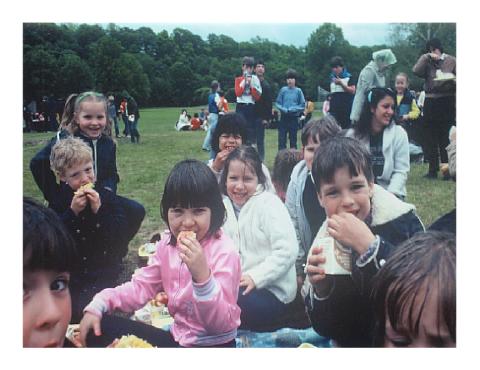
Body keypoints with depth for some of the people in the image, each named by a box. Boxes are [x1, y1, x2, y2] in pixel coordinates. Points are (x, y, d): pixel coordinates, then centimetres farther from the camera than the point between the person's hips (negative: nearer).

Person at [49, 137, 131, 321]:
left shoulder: (108, 198, -1)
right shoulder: (59, 202, 4)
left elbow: (122, 236, -9)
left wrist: (99, 210, -20)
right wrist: (72, 212, -16)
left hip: (103, 272, -2)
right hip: (70, 274, 2)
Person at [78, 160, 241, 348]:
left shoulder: (224, 252, -22)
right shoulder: (168, 243, -1)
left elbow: (222, 324, -25)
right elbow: (141, 286, 4)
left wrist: (202, 275, -40)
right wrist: (97, 306, -11)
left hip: (214, 345, -6)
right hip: (177, 337, 6)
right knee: (102, 330, -2)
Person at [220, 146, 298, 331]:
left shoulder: (269, 204, -12)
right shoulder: (225, 205, 8)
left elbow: (287, 251, -19)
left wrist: (255, 277, -22)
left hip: (271, 292, -7)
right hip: (236, 284, 7)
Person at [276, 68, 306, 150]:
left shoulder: (298, 91, -1)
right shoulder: (283, 90, 1)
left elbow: (302, 105, 0)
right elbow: (277, 103, 4)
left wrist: (293, 109, -13)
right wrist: (283, 109, -13)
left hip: (294, 118, -1)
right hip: (284, 117, 1)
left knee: (293, 139, 6)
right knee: (282, 138, -2)